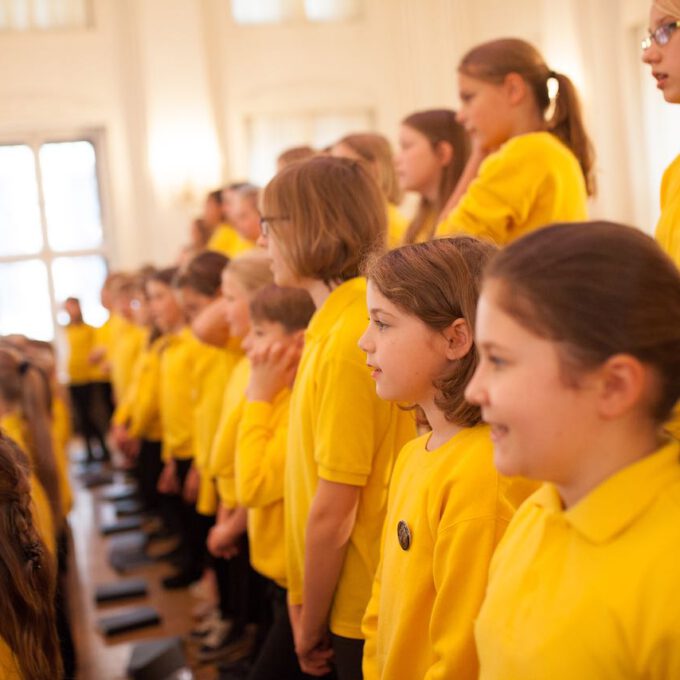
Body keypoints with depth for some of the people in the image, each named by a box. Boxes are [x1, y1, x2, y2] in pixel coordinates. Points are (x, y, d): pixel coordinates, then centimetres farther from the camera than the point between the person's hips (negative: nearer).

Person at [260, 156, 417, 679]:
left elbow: (331, 513, -20)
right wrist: (303, 601, 10)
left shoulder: (348, 340, -22)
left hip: (361, 615, -8)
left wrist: (311, 629, -8)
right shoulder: (337, 324, 4)